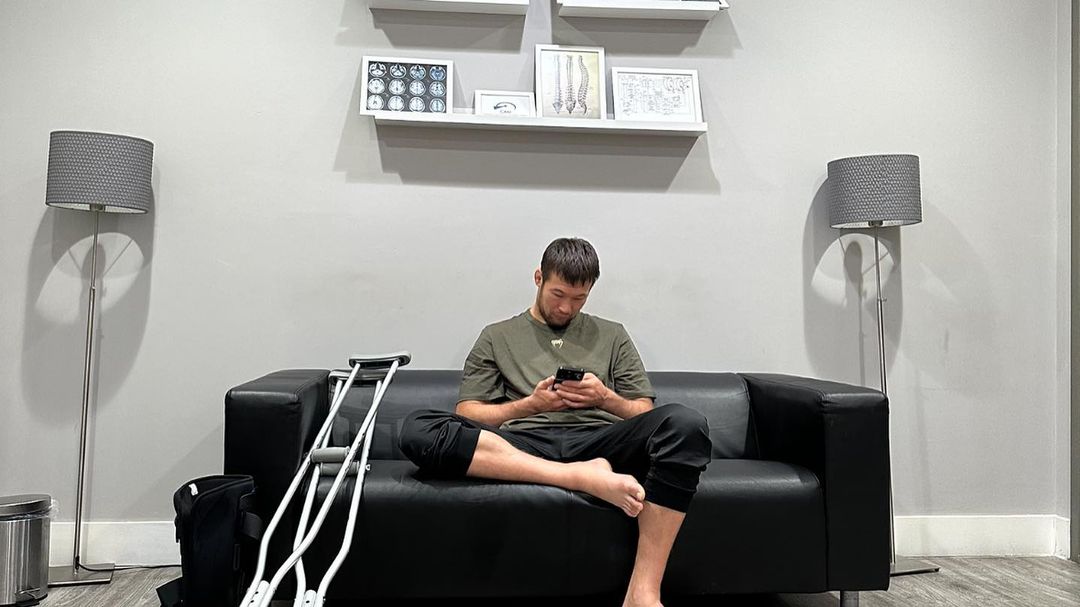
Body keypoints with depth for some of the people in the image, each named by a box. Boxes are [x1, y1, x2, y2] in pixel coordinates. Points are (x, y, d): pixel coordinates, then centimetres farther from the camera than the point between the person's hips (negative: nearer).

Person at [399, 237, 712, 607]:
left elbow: (644, 414, 19)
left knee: (685, 423, -30)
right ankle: (584, 478, -34)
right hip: (521, 447, 0)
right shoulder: (497, 337, 20)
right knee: (418, 428, -29)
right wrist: (530, 405, -4)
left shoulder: (612, 335, 24)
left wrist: (605, 398, -3)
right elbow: (466, 416, 11)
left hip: (598, 442, 1)